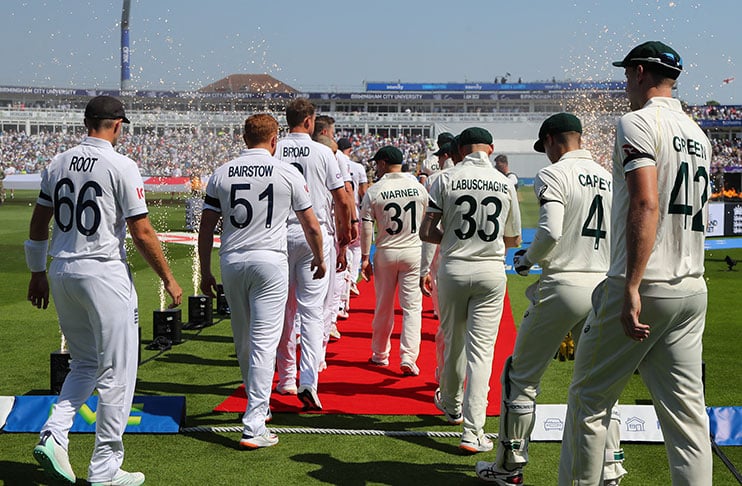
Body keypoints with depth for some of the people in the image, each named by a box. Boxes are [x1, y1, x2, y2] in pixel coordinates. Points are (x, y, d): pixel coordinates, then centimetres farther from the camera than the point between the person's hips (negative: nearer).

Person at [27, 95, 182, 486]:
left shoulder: (58, 163, 7)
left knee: (84, 365, 21)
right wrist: (168, 280, -2)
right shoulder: (121, 167, -11)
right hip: (104, 274, -6)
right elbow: (142, 234, -12)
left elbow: (38, 224, 12)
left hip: (62, 272, 7)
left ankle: (53, 434, 2)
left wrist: (37, 273, 23)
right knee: (116, 373, 3)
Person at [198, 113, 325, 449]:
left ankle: (258, 406, 35)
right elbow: (311, 225, 4)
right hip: (270, 261, -3)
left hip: (231, 261, 4)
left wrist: (205, 271, 13)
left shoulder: (222, 173, 4)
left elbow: (206, 227, 5)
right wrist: (319, 258, 21)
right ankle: (253, 427, -10)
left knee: (243, 341, 17)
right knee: (263, 342, -4)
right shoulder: (287, 173, -2)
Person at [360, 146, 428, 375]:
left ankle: (380, 355, 25)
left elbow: (366, 227, -8)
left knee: (383, 307, 13)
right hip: (414, 252, 1)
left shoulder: (374, 192, -7)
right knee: (412, 306, 1)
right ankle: (408, 358, -8)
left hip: (386, 253, 0)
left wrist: (365, 258, 0)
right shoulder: (419, 188, 1)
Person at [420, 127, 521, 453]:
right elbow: (514, 239, 11)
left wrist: (453, 238, 11)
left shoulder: (446, 179, -4)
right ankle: (473, 432, -8)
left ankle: (451, 406, 38)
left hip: (453, 270, 0)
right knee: (481, 349, -1)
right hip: (491, 272, 0)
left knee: (453, 342, 17)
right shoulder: (505, 184, 2)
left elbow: (425, 233, -5)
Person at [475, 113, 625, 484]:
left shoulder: (554, 174, -7)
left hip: (562, 285, -6)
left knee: (521, 376, 6)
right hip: (601, 287, 6)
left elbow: (550, 232, -20)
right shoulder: (608, 178, 13)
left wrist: (527, 259, -1)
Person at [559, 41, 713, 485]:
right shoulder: (699, 135, 17)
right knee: (688, 412, 6)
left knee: (588, 400, 5)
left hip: (644, 286, -7)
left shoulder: (638, 122, -8)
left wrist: (632, 288, -25)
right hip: (692, 289, 8)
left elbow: (646, 205, -21)